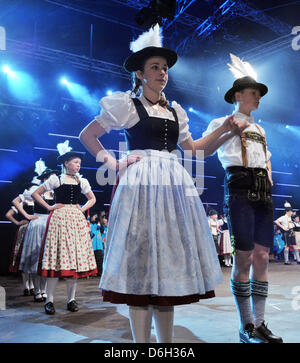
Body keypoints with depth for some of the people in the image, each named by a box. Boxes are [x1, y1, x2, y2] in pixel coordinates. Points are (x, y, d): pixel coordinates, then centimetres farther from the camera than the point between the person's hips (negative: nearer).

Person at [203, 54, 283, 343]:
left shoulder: (259, 129, 26)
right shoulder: (222, 123, 8)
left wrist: (268, 182, 14)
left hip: (262, 192, 7)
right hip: (239, 189, -6)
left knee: (262, 257, 2)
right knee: (244, 257, -7)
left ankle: (259, 324, 9)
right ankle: (246, 327, 4)